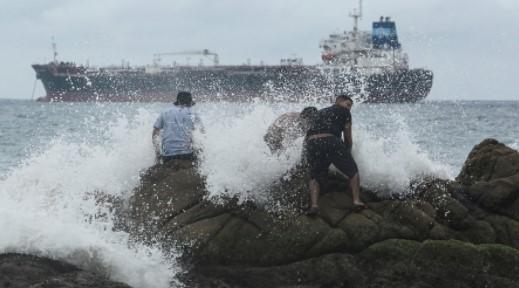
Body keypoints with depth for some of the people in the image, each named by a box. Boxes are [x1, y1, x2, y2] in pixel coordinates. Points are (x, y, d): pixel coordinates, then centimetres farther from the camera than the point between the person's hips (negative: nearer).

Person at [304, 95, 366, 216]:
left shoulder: (320, 113, 33)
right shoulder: (344, 112, 17)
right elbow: (347, 137, 18)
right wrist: (347, 153, 32)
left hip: (312, 143, 4)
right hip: (331, 142, -4)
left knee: (315, 177, 19)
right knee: (353, 172, 16)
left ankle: (314, 205, -4)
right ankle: (356, 200, 4)